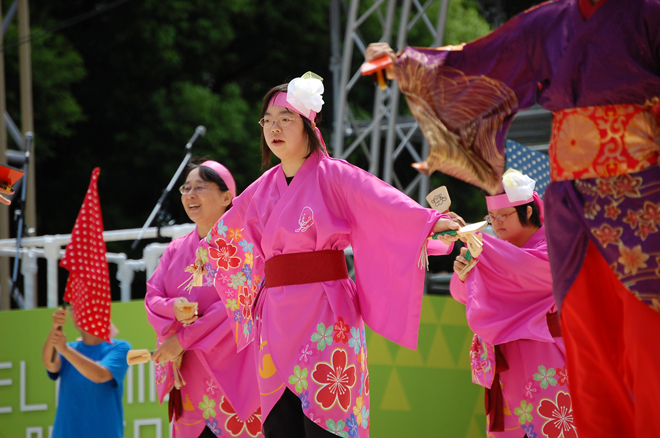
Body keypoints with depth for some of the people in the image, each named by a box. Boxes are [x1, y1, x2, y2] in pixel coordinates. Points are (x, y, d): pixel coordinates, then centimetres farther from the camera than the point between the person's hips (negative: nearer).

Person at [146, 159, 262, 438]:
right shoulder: (176, 250, 16)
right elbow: (152, 298, 9)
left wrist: (183, 339, -14)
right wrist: (174, 309, -15)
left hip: (230, 369, -5)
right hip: (189, 373, 5)